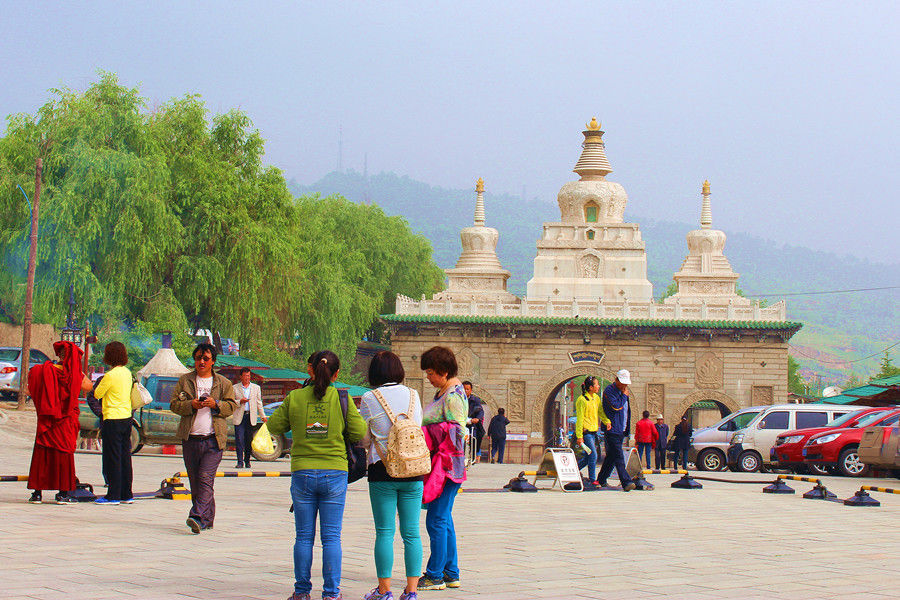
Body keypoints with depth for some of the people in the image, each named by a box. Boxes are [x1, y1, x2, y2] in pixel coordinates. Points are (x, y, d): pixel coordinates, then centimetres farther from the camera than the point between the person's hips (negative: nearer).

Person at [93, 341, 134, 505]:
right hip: (127, 417, 8)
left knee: (112, 458, -3)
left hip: (113, 419, -8)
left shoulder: (110, 376, -16)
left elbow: (97, 394, -7)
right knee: (125, 457, 11)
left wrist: (100, 384, 10)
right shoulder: (127, 373, 7)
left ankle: (113, 496, -1)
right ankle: (126, 494, 16)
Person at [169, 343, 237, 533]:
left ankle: (198, 517, -23)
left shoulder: (223, 383, 10)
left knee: (206, 479, -15)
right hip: (190, 439, 3)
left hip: (214, 440, -3)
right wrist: (191, 405, -10)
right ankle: (207, 519, 16)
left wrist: (215, 404, -10)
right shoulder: (185, 381, 13)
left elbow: (231, 406, 8)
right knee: (195, 482, 6)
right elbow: (174, 404, 8)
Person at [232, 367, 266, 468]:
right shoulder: (235, 388, 7)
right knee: (239, 440, -8)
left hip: (251, 417, 2)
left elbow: (259, 403, 14)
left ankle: (247, 461, 13)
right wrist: (240, 401, -13)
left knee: (249, 440, 3)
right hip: (239, 417, -2)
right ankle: (240, 462, -7)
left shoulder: (256, 388, 13)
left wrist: (262, 416, 9)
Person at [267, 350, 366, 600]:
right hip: (334, 474, -1)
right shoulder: (342, 399, -4)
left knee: (304, 536, 9)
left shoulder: (294, 398, -2)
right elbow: (360, 433, -2)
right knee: (331, 537, 5)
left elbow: (274, 426, 7)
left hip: (302, 474, 1)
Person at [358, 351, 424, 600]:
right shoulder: (413, 396, 3)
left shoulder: (369, 399, -5)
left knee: (384, 533, 2)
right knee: (411, 533, 4)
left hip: (382, 470, -2)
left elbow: (364, 437, 0)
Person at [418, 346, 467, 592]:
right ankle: (451, 573, 18)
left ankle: (435, 575, -1)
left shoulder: (452, 396, -15)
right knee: (444, 519, 13)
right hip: (439, 463, 10)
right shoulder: (442, 392, 15)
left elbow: (457, 429, -21)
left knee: (436, 519, -6)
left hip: (446, 464, -10)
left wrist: (426, 433, -19)